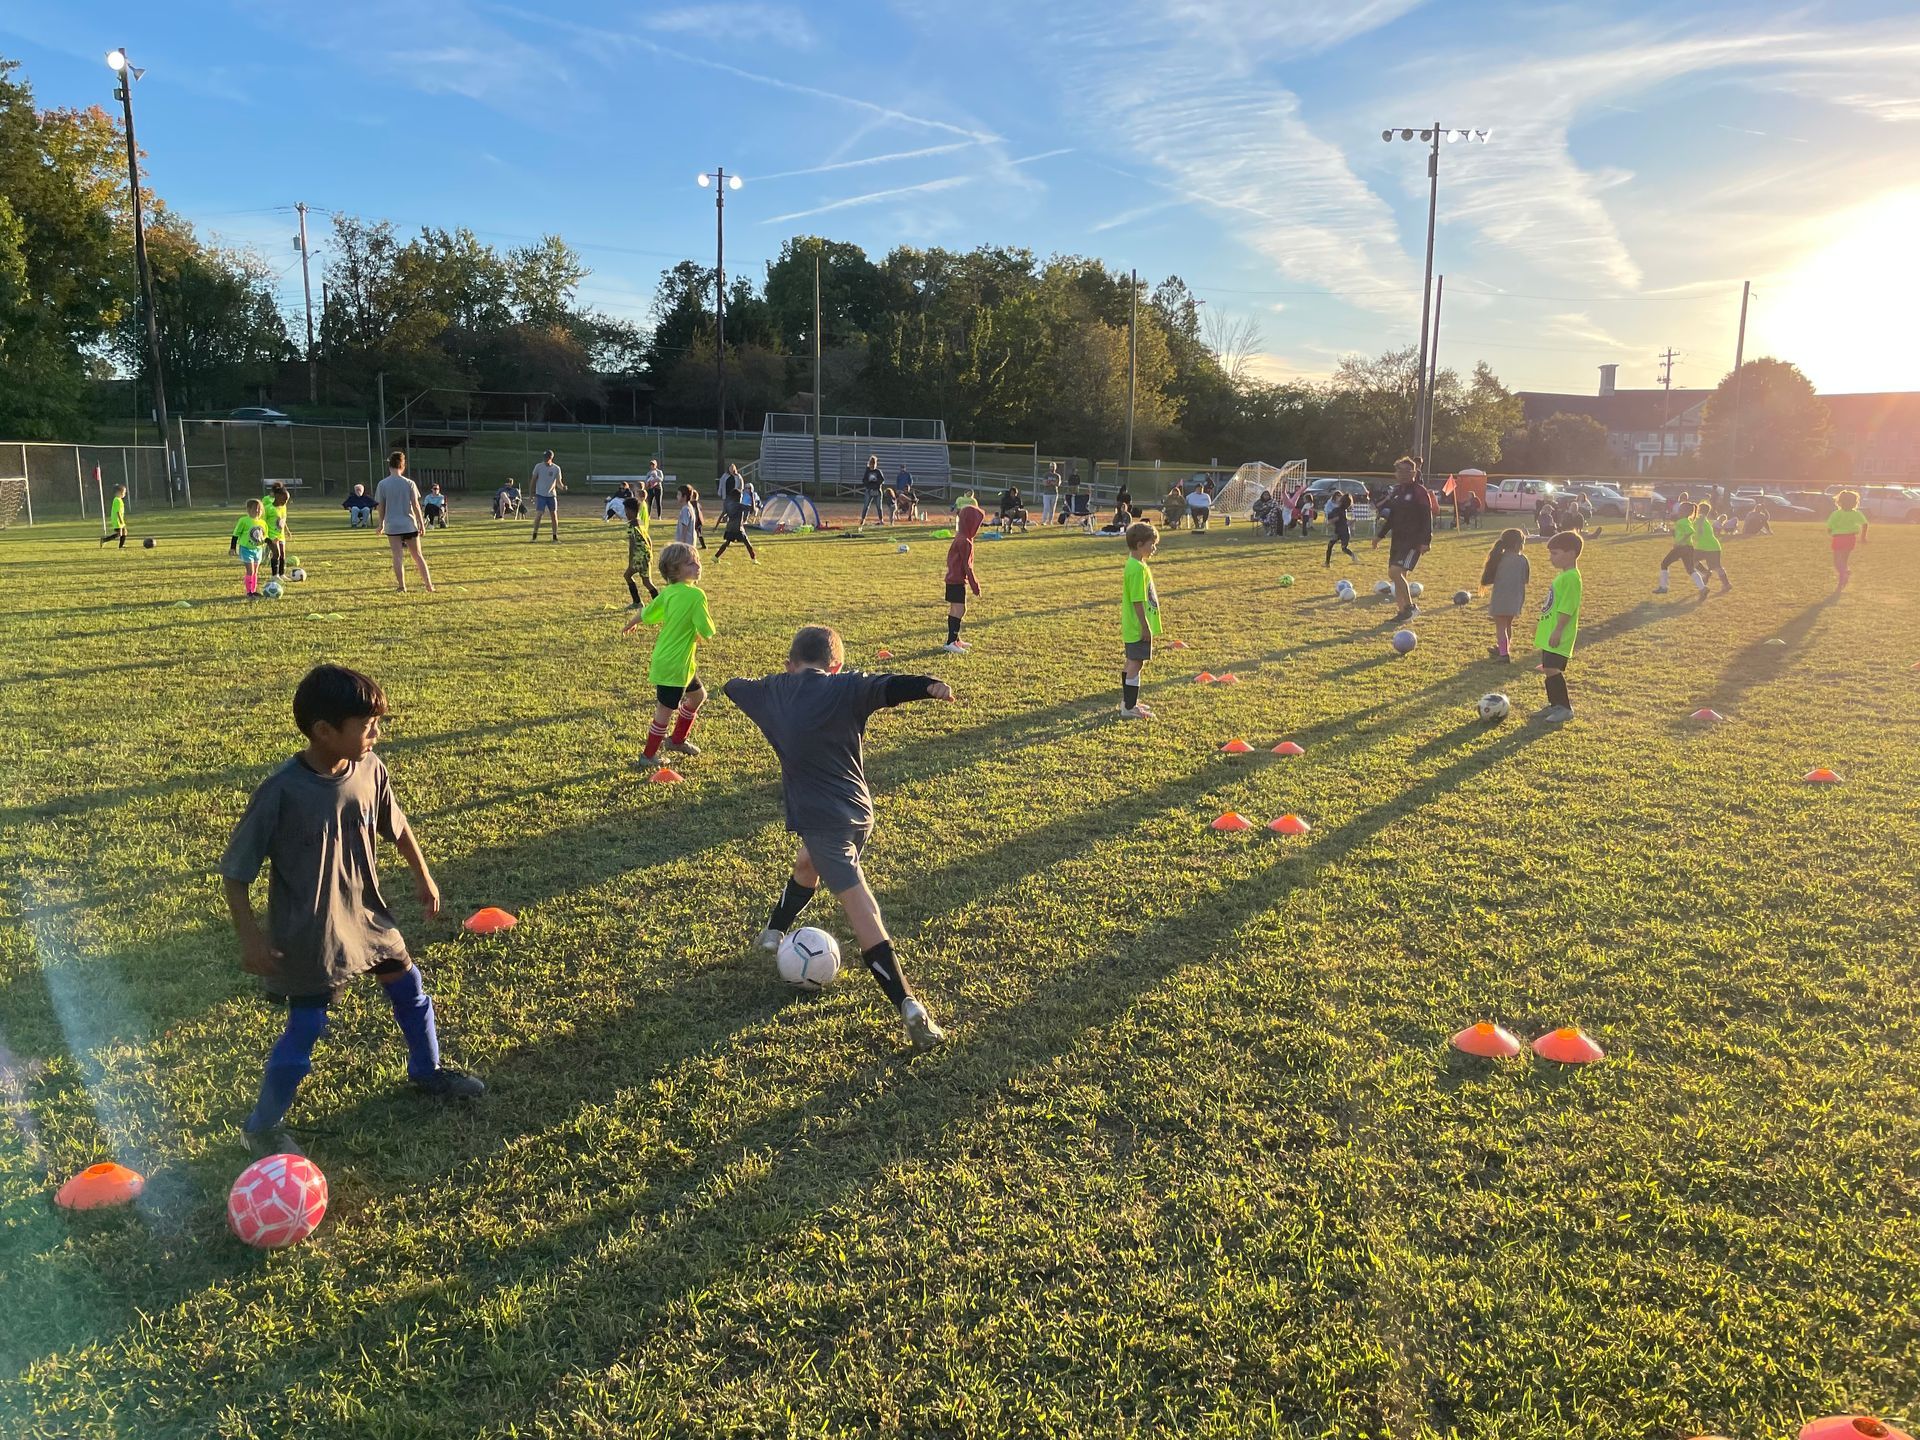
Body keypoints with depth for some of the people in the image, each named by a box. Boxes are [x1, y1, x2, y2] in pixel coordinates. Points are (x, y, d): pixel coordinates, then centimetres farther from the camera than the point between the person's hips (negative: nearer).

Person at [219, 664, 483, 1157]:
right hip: (308, 933, -6)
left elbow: (396, 825, 10)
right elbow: (234, 871, -16)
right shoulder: (281, 792, -25)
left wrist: (423, 877, 17)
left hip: (366, 913, 6)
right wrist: (250, 938, -17)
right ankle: (264, 1127, 21)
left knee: (410, 987, 18)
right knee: (306, 1028, -2)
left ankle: (427, 1071, 43)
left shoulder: (370, 770, -10)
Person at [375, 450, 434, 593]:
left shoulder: (383, 484, -3)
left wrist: (381, 523, 15)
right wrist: (421, 523, 3)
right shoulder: (409, 483, -4)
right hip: (409, 524, 1)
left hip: (392, 525, -1)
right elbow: (415, 505, -4)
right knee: (417, 555, 9)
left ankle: (402, 586, -1)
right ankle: (429, 584, 10)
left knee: (397, 556, 1)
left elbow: (380, 506, 2)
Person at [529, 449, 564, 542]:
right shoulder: (538, 466, -2)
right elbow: (534, 480, 4)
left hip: (552, 495, 1)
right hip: (540, 495, -1)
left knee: (554, 515, 0)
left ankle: (555, 537, 7)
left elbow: (558, 482, -2)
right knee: (538, 514, -7)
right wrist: (532, 493, 0)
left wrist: (562, 487, -24)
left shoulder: (556, 468, -1)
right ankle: (534, 536, 4)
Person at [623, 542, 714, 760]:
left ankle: (677, 739, 37)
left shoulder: (668, 593, 2)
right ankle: (649, 755, 19)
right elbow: (707, 633, -22)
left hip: (664, 658, 9)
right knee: (666, 710, 5)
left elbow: (645, 614, 13)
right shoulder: (696, 595, -23)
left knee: (698, 695, 24)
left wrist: (630, 625, 35)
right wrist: (708, 617, 1)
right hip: (674, 664, -9)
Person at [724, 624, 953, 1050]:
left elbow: (734, 688, 30)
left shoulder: (771, 691, 7)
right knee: (807, 864, 29)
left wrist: (731, 684, 54)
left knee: (861, 909, -8)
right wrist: (929, 686, -40)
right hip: (858, 811, 2)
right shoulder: (845, 688, -1)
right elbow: (888, 687, -22)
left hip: (819, 818, -2)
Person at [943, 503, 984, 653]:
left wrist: (974, 579, 26)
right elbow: (967, 565, -19)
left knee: (955, 610, 15)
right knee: (959, 610, -9)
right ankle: (951, 642, -10)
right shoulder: (965, 542, -19)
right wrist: (974, 584, -14)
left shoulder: (960, 538, 12)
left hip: (953, 580, 10)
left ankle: (955, 639, 24)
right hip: (957, 582, -10)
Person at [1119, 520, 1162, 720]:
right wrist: (1145, 627, -20)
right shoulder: (1138, 569, -21)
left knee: (1131, 663, 17)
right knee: (1135, 665, -6)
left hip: (1132, 627, 10)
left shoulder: (1133, 565, 11)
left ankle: (1127, 702, 28)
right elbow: (1138, 601, -23)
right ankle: (1129, 708, -2)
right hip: (1138, 627, -10)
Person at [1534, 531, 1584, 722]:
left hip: (1559, 635, -10)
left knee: (1552, 669, -11)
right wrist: (1541, 624, 27)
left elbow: (1567, 608, -22)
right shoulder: (1563, 575, 16)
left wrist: (1558, 630, -24)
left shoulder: (1572, 577, -17)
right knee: (1550, 669, 14)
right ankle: (1554, 705, 23)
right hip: (1549, 631, 10)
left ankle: (1565, 708, -3)